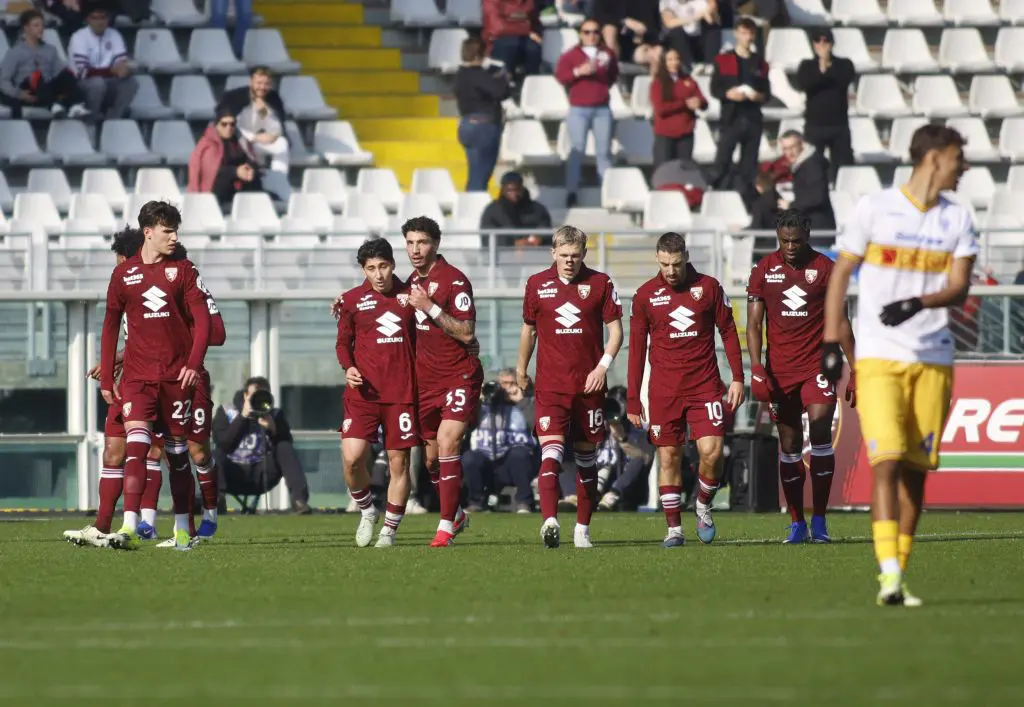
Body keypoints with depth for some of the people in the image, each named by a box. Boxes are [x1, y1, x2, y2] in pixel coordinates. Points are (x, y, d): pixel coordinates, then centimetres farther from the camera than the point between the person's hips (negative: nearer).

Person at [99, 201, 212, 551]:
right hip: (137, 375, -1)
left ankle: (182, 528, 21)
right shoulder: (124, 274, 6)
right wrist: (105, 378, 9)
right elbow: (111, 326, 11)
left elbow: (202, 320, 1)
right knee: (136, 444, -16)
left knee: (177, 449, 8)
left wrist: (194, 363, -14)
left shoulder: (183, 270, 5)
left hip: (177, 376, 1)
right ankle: (129, 529, -26)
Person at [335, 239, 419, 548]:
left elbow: (419, 337, 16)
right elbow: (343, 342, 12)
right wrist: (348, 368, -5)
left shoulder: (409, 295, 5)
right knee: (352, 457, -14)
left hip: (401, 392, 0)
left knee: (399, 461, 2)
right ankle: (367, 511, 13)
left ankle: (389, 529, 15)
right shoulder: (353, 300, 4)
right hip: (363, 392, 0)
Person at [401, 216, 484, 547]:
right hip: (425, 379, 7)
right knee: (430, 456, 10)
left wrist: (430, 307, -24)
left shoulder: (454, 280, -14)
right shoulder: (413, 281, 10)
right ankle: (456, 514, 30)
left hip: (459, 376, -7)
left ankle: (446, 526, -15)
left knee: (447, 446, -18)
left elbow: (466, 333, -18)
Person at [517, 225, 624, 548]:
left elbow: (615, 330, 4)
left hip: (589, 385, 1)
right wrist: (521, 370, 25)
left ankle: (582, 529, 19)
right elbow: (529, 329, 17)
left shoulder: (600, 284, 1)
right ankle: (550, 521, -32)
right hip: (550, 385, -1)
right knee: (551, 452, -17)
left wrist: (602, 366, -9)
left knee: (586, 457, 9)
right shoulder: (537, 284, 4)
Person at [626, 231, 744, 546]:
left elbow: (728, 332, 8)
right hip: (664, 388, 1)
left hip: (705, 384, 0)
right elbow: (637, 348, 6)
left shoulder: (708, 287, 1)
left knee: (711, 451, -12)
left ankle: (703, 506, 14)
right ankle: (674, 528, 8)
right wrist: (633, 399, 4)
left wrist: (737, 378, 1)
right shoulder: (646, 295, 2)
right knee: (669, 457, 0)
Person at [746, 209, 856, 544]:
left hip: (818, 366, -2)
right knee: (788, 444, 4)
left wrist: (855, 372, 2)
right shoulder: (764, 270, 5)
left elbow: (841, 321, 6)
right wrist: (756, 366, -10)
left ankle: (819, 519, -11)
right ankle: (797, 523, 13)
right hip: (780, 371, 2)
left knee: (820, 430, -18)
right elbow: (754, 323, 4)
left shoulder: (824, 268, 2)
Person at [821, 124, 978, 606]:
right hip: (879, 359, -4)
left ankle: (896, 576, 10)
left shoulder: (958, 220, 8)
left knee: (915, 471, 4)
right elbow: (841, 274, 4)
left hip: (933, 360, 4)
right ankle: (889, 575, -20)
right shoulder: (875, 209, 0)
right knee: (887, 464, -15)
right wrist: (831, 344, -1)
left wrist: (916, 304, -21)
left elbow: (959, 289, -2)